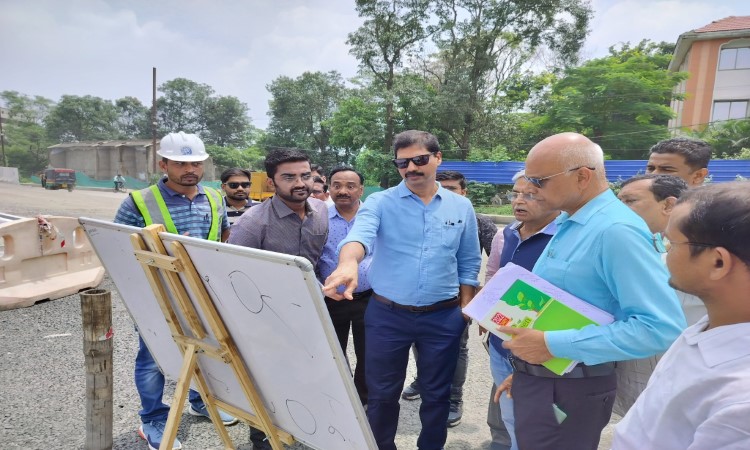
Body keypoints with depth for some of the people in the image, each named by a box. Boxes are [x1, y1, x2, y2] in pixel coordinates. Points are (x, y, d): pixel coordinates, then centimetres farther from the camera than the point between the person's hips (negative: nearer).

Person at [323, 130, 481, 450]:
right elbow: (360, 234, -26)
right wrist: (349, 263, -48)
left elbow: (468, 264, 9)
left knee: (436, 394, 17)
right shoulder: (380, 203, -6)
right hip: (387, 315, -1)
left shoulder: (461, 207, 3)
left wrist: (466, 308, 5)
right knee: (382, 393, 14)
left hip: (443, 317, 2)